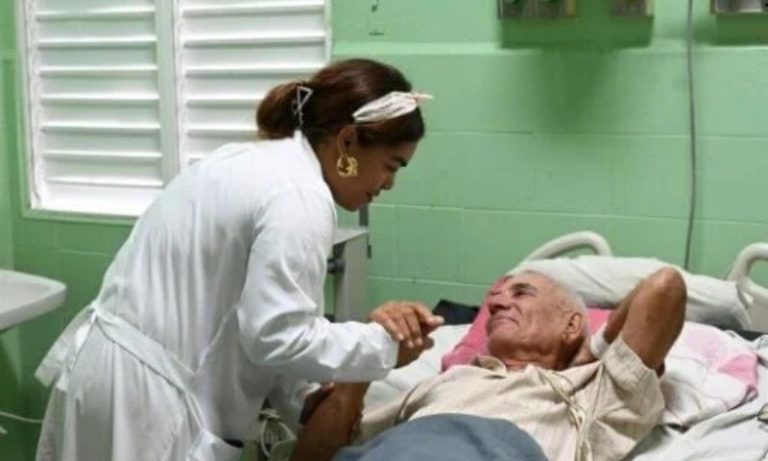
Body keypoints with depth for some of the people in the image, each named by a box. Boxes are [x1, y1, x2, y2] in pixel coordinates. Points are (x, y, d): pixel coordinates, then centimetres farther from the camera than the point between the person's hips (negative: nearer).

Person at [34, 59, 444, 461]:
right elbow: (277, 336, -22)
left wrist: (303, 400, 5)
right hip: (144, 392, -10)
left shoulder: (251, 160, 12)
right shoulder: (301, 196, -18)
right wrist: (383, 344, -10)